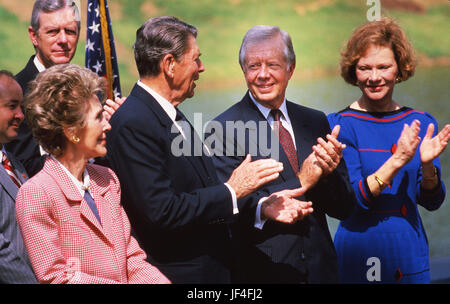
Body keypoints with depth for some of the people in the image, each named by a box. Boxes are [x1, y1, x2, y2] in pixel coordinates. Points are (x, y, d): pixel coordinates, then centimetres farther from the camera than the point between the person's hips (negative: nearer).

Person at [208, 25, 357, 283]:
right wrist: (300, 183, -17)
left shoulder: (316, 122, 6)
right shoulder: (224, 129, -9)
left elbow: (344, 209, 6)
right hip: (261, 272, -4)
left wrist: (330, 172, -14)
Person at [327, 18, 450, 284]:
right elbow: (351, 199, -16)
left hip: (410, 255, 3)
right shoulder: (340, 125, -7)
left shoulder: (421, 124, 4)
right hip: (358, 256, -3)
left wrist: (427, 164, -17)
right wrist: (397, 160, -25)